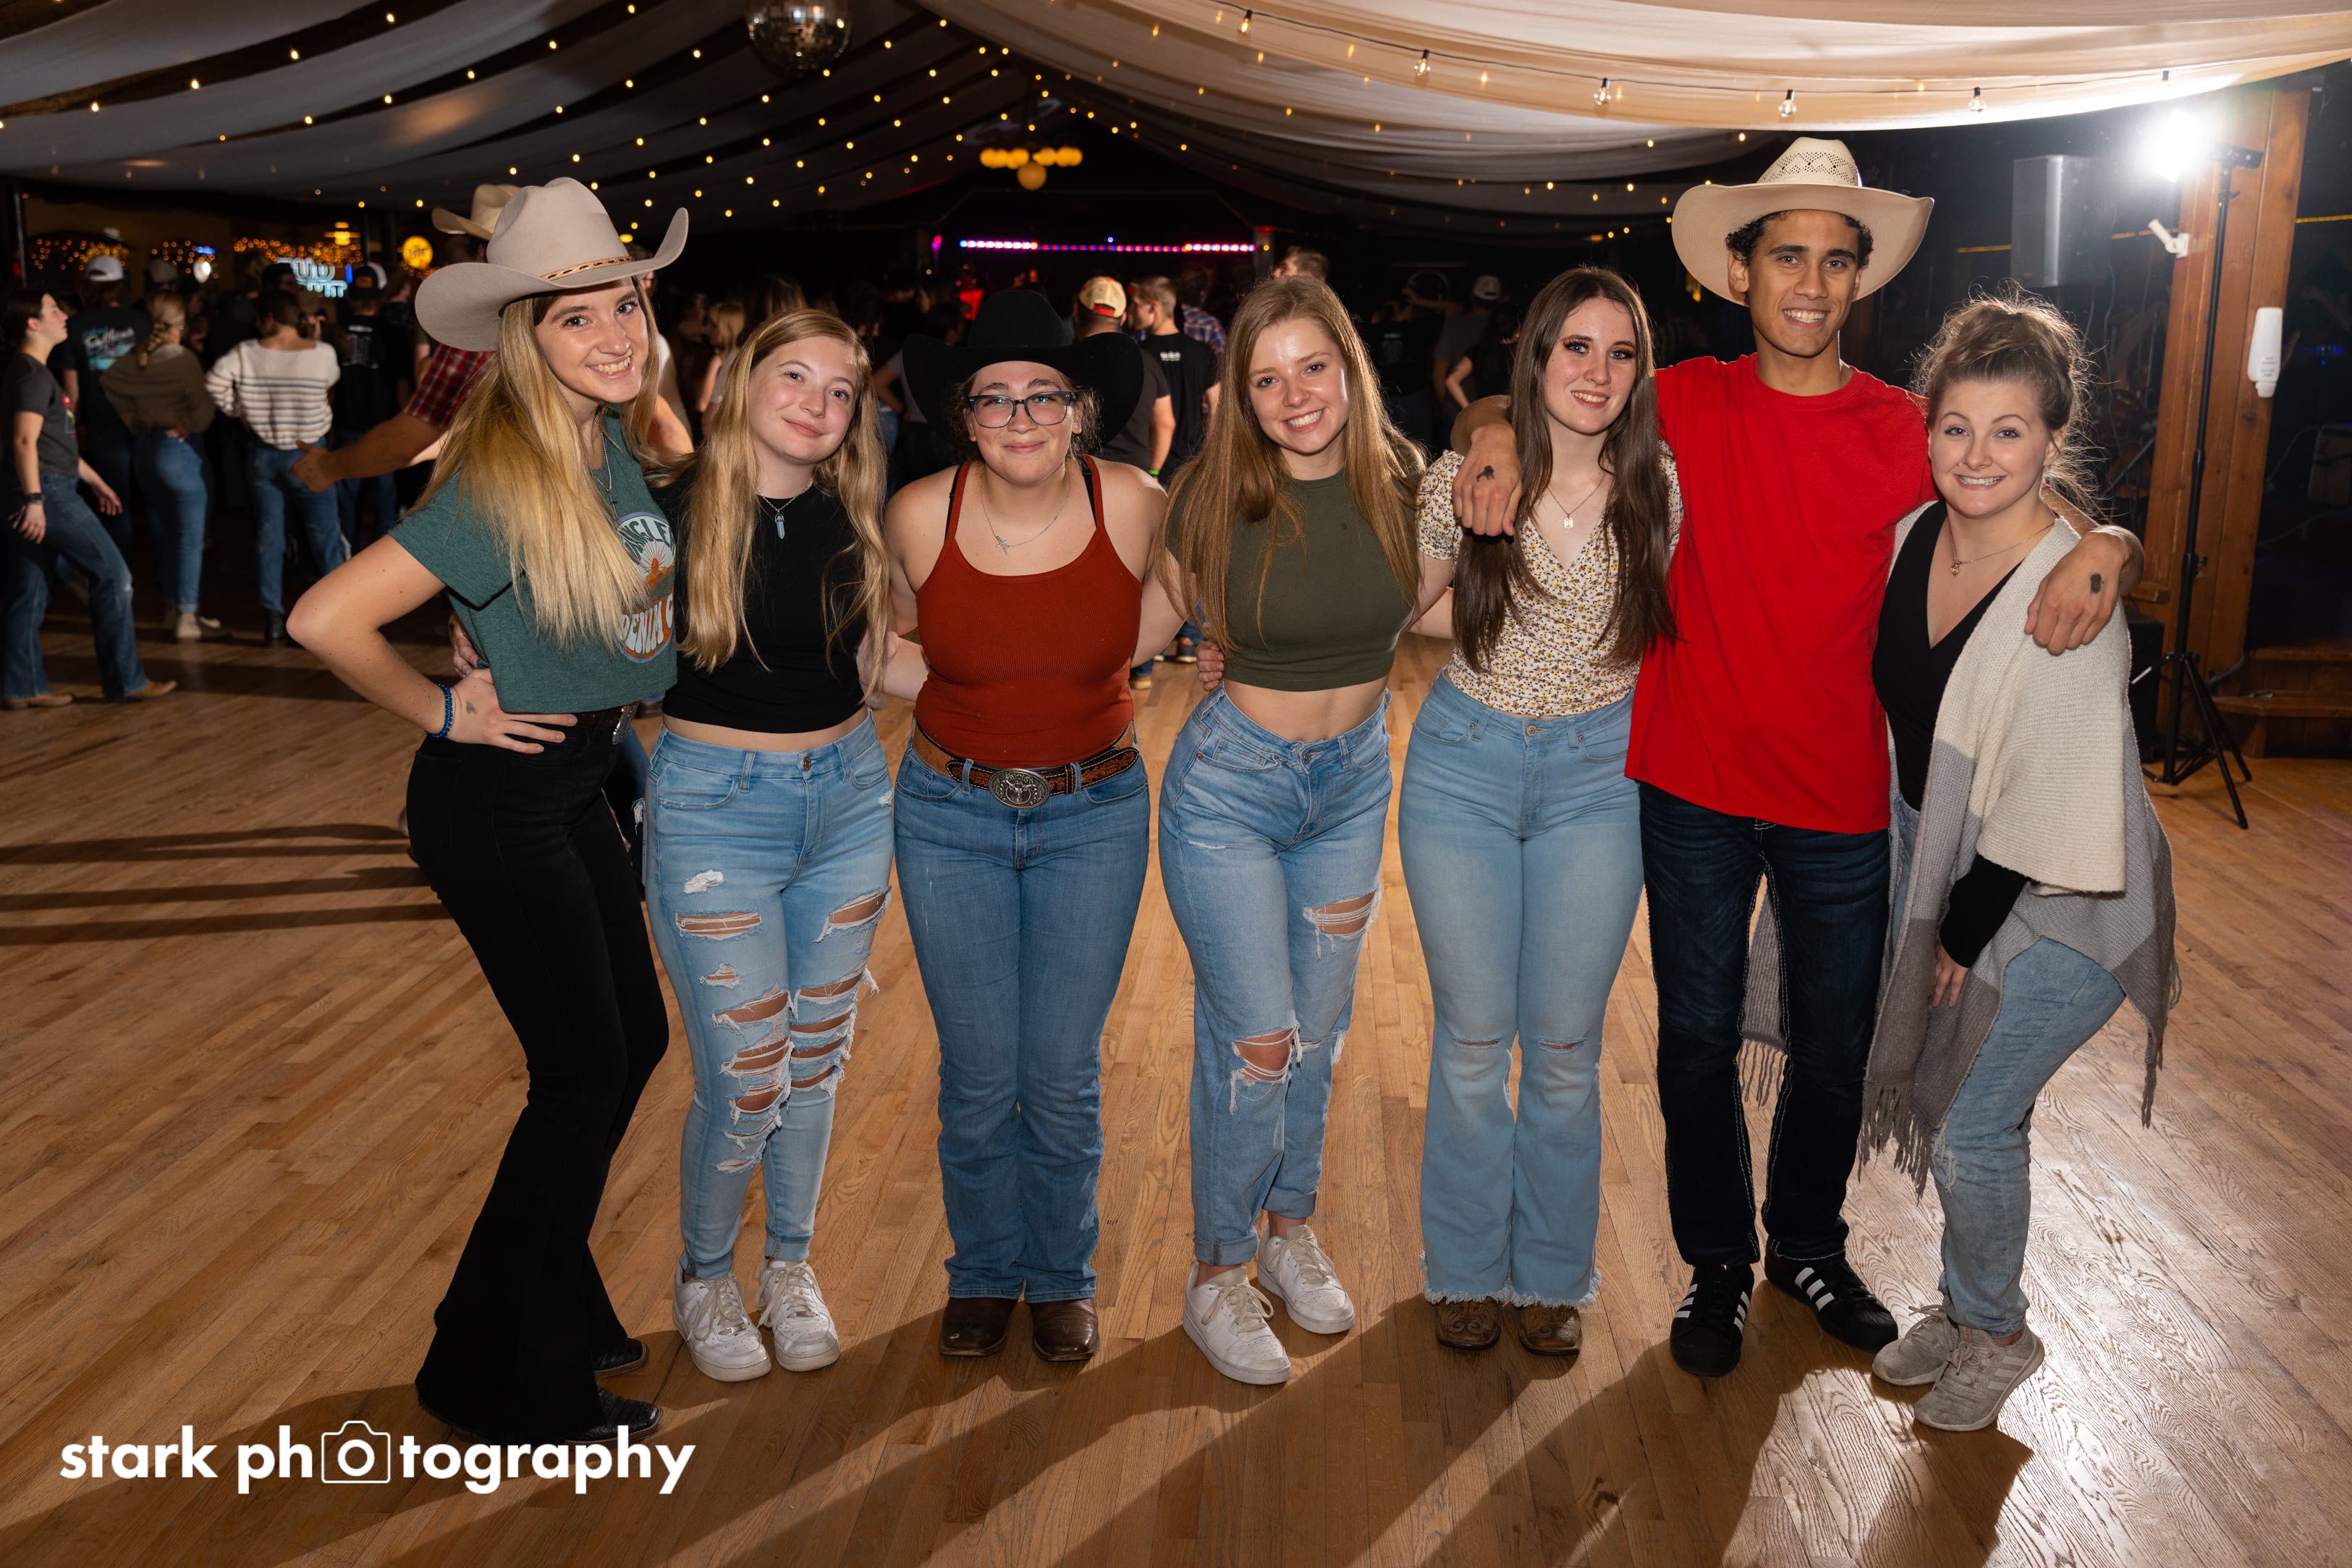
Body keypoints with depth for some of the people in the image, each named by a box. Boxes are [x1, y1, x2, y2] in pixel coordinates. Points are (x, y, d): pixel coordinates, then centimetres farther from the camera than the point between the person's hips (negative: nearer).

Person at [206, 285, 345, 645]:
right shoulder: (324, 354, -11)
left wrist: (239, 411, 0)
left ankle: (273, 622, 10)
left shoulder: (246, 353, -8)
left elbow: (214, 381, -15)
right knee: (325, 540, 6)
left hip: (264, 456, 2)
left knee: (268, 541, 9)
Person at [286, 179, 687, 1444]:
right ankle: (502, 1379, 19)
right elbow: (326, 619, -30)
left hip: (577, 786, 8)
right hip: (497, 804, -8)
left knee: (634, 1040, 16)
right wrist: (445, 714, -16)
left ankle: (551, 1303, 36)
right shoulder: (501, 483, -24)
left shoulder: (618, 441, 0)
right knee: (584, 1074, 0)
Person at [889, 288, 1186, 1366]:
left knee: (1063, 1078, 6)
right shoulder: (919, 516, -13)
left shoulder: (1136, 506, -12)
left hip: (1093, 812, 0)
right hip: (951, 812, 0)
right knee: (978, 1076, 8)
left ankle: (1062, 1276, 32)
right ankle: (984, 1272, 33)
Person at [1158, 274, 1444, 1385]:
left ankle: (1290, 1229, 38)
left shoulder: (1401, 481, -7)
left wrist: (1472, 539, -3)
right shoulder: (1216, 494, -16)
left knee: (1320, 1027, 16)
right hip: (1230, 784, -4)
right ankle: (1216, 1275, 17)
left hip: (1354, 782, 4)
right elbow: (1192, 630, 1)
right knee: (1254, 1040, -4)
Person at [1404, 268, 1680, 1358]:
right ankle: (1468, 1267, 28)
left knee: (1566, 1044, 7)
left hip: (1598, 775, 0)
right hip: (1464, 766, 0)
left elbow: (1673, 629, 9)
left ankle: (1552, 1275, 28)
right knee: (1471, 1035, 8)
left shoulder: (1661, 489, -5)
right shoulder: (1464, 480, -7)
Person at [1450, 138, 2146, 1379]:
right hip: (1696, 789, 0)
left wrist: (2106, 549, -19)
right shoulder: (1686, 405, -2)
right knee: (1699, 1036, 11)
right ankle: (1717, 1260, 33)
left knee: (1833, 1047, 14)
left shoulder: (1910, 435, -3)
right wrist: (1496, 431, -12)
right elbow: (1524, 398, 10)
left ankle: (1808, 1243, 41)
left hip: (1844, 805, 1)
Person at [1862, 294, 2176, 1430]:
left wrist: (1966, 930, -14)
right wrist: (1929, 906, 10)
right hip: (1932, 861, 7)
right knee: (1939, 1097, 16)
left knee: (1973, 1125, 0)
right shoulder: (1912, 540, -5)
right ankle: (1962, 1306, 38)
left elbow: (2057, 805, -23)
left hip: (2054, 907, -7)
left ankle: (1995, 1335, 26)